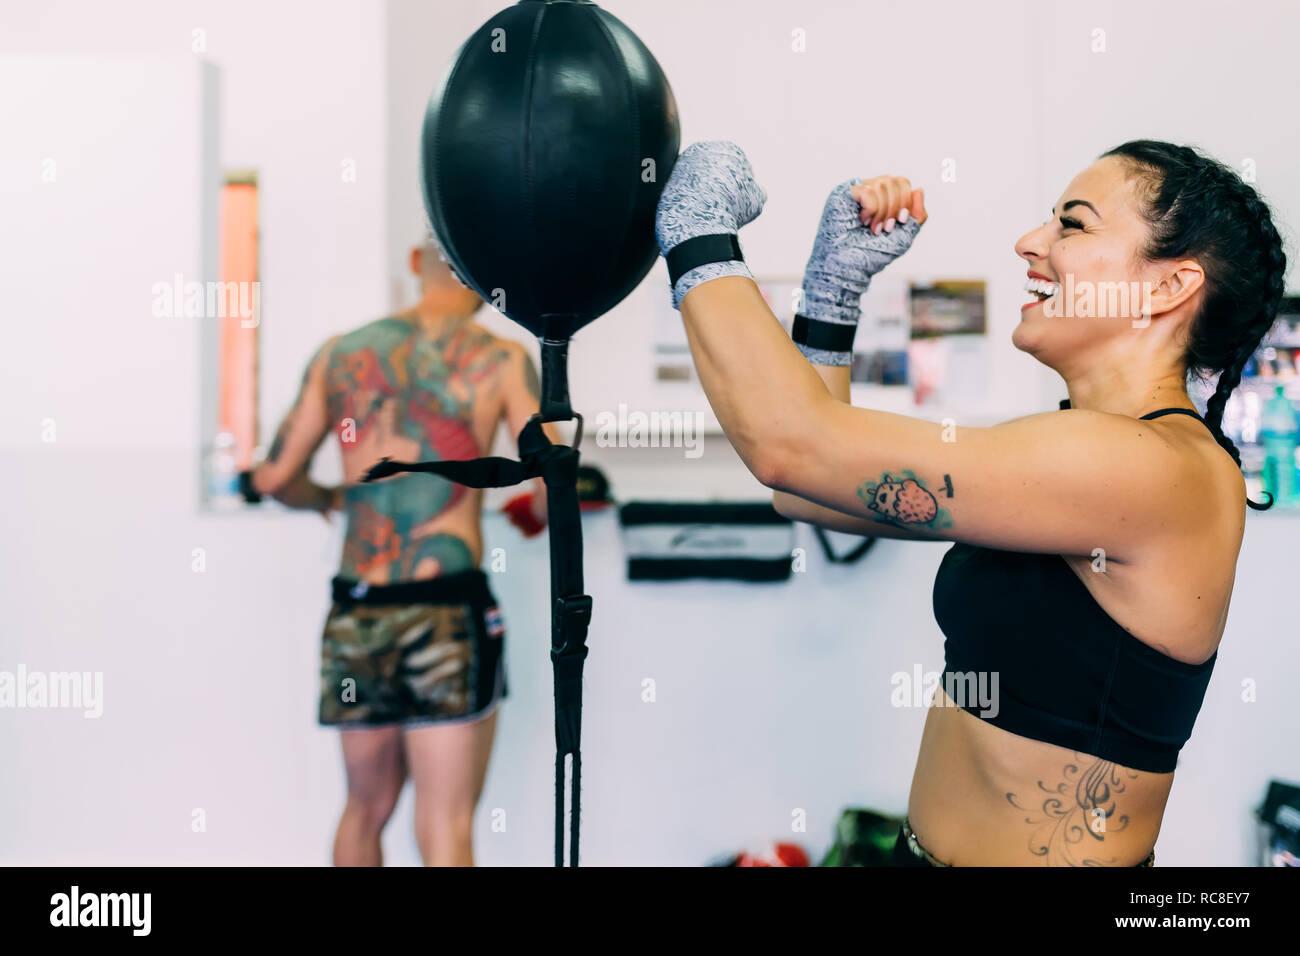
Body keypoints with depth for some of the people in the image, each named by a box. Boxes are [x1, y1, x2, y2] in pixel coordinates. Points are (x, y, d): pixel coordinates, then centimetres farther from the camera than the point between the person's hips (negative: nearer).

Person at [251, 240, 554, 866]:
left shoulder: (341, 354, 9)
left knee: (366, 809, 22)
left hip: (354, 612, 5)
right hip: (446, 608, -4)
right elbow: (553, 485, -9)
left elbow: (274, 478, 11)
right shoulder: (500, 360, -2)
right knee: (445, 830, 0)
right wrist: (533, 513, 13)